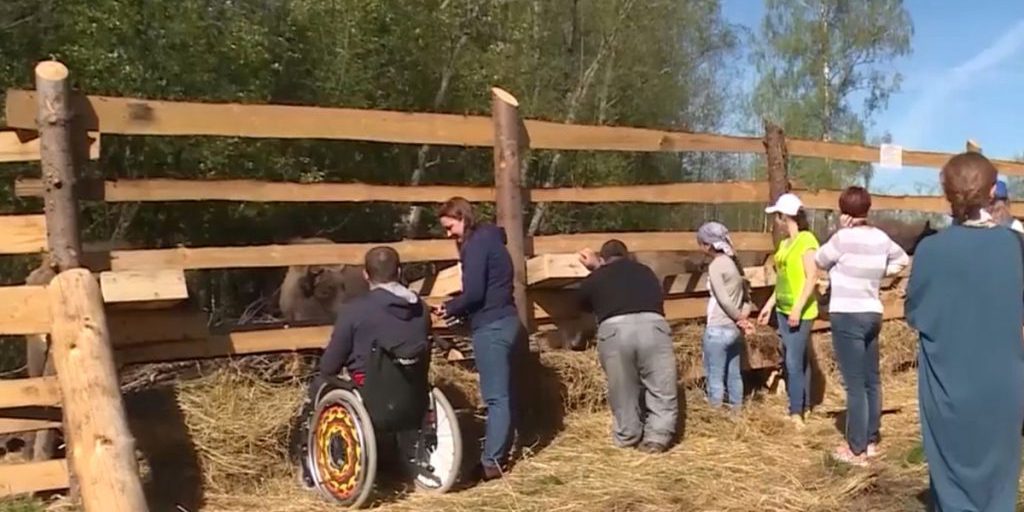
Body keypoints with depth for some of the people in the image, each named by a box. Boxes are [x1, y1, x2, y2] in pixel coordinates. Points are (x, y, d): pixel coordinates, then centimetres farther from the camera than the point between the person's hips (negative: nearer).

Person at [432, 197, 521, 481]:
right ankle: (499, 453, 20)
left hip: (491, 327, -10)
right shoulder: (488, 239, 16)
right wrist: (455, 307, 9)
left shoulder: (476, 244, -12)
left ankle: (491, 462, -5)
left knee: (495, 396, -8)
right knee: (502, 394, 12)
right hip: (505, 322, 10)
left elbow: (474, 293, -18)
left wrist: (449, 309, -1)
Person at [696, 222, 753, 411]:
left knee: (715, 377, 1)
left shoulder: (715, 266, -15)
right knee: (734, 375, 15)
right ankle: (736, 412, 22)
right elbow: (746, 292, 11)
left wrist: (739, 318, -6)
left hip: (718, 330, -8)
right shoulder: (734, 262, 10)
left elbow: (724, 300, -19)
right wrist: (744, 315, -2)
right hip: (734, 329, 8)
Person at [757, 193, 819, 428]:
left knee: (794, 362, -9)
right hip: (784, 310, 8)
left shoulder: (806, 240, -12)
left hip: (800, 312, -8)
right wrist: (769, 304, 17)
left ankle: (796, 414, -4)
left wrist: (798, 308, -21)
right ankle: (802, 407, 20)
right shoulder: (785, 243, 13)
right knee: (796, 361, 13)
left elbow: (811, 277, -16)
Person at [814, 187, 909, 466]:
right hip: (872, 314, 7)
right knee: (872, 380, 16)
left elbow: (819, 261, 0)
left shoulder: (844, 238, -16)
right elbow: (903, 259, 24)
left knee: (855, 385, -4)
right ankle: (871, 440, 27)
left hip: (847, 316, -7)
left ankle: (857, 450, 1)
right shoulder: (881, 238, 6)